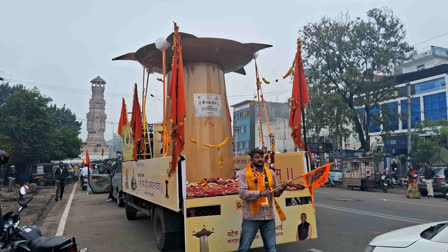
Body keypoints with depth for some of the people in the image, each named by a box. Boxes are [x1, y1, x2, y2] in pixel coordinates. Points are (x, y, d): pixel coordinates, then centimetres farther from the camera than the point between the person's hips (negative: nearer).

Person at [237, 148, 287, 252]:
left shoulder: (270, 173, 10)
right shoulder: (244, 173, -4)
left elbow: (275, 193, 13)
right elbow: (242, 193, -14)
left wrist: (281, 189, -8)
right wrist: (260, 193, -24)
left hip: (268, 216, 4)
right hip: (251, 217, -3)